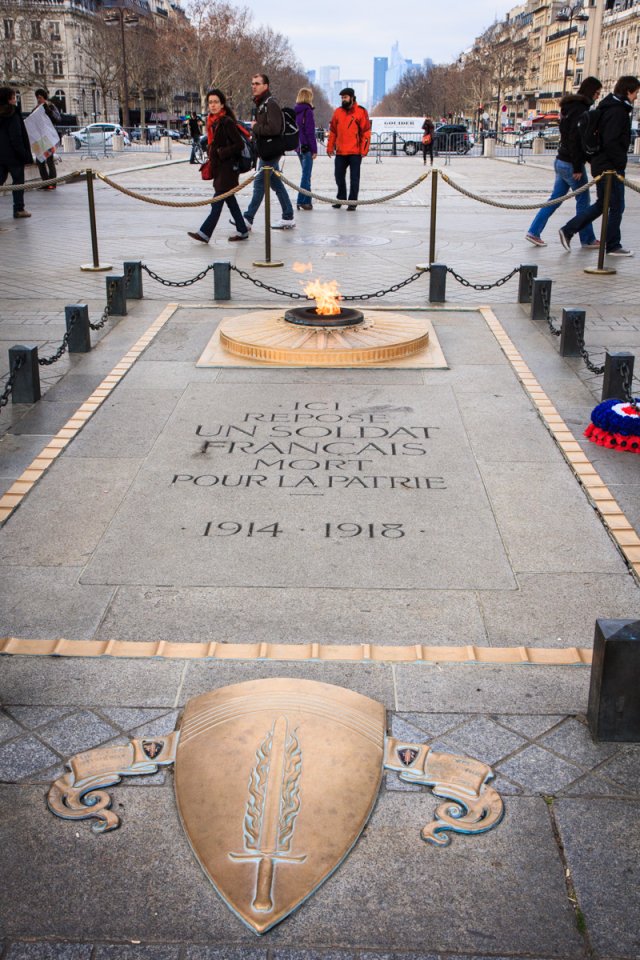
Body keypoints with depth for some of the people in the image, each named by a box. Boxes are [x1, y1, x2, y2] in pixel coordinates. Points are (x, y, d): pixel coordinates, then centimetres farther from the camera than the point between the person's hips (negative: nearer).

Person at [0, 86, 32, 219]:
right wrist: (25, 156, -14)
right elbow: (17, 138, -18)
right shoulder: (13, 116, -14)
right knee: (18, 181, 4)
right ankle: (19, 209, 6)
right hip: (13, 155, -6)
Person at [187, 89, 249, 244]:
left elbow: (239, 145, -16)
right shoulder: (212, 122, 12)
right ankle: (242, 231, 18)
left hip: (228, 167, -9)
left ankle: (205, 232, -9)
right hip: (219, 167, 9)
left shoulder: (227, 122, -13)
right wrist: (211, 163, 14)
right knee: (229, 199, 11)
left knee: (218, 199, -8)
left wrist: (222, 153, -17)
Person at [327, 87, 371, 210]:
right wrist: (330, 147, 9)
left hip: (355, 152, -4)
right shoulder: (338, 112, 10)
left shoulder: (361, 112, -2)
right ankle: (341, 198, 26)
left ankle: (352, 202, 8)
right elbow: (332, 131, 14)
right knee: (339, 176, 10)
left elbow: (366, 132, -4)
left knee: (354, 178, 1)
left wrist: (364, 149, -10)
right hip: (340, 152, 4)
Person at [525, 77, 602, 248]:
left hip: (561, 161, 9)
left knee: (555, 199, 13)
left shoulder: (570, 107, 13)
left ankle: (534, 232, 11)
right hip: (571, 164, -9)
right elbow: (575, 139, -22)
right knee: (583, 201, 2)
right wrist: (577, 168, -21)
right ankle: (587, 239, 11)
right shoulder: (580, 110, -16)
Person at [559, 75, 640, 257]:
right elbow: (611, 143, -24)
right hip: (610, 167, -10)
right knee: (616, 206, 0)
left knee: (602, 204, 16)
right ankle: (613, 246, 8)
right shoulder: (617, 112, -17)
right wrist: (621, 163, -16)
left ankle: (568, 230, 15)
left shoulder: (610, 108, 15)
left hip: (601, 165, 10)